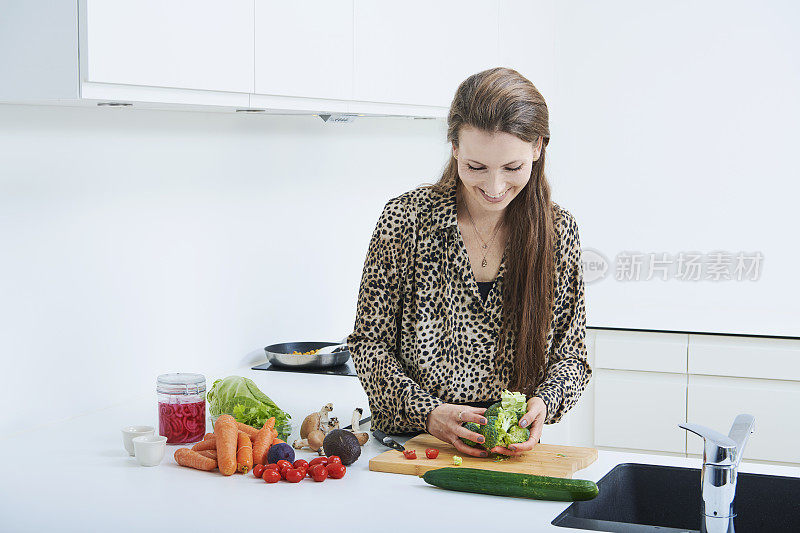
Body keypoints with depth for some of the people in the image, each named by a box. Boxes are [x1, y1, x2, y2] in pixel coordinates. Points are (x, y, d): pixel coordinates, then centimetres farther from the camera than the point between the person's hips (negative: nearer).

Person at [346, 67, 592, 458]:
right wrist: (427, 411, -15)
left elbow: (570, 354, 8)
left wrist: (543, 403, -13)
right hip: (409, 439, -1)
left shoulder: (558, 230, 2)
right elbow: (369, 343, 0)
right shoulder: (405, 220, -5)